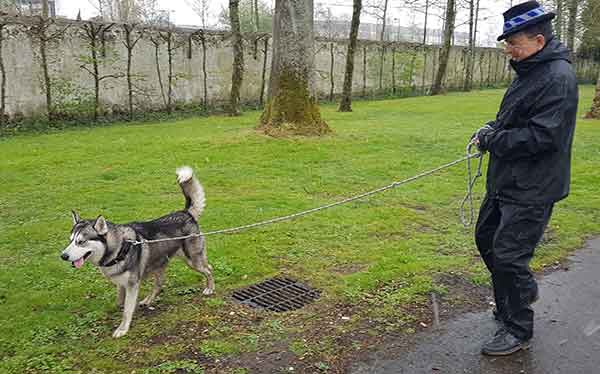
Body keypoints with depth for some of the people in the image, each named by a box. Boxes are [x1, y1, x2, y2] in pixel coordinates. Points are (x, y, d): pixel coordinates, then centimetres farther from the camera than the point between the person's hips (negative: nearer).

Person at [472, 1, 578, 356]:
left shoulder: (558, 79, -20)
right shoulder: (529, 70, 10)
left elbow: (541, 137, -27)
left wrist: (493, 140, -16)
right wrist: (493, 130, 1)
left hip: (531, 190, -10)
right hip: (506, 181, 10)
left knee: (508, 256, -4)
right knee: (487, 238, 20)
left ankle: (518, 331, 16)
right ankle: (523, 290, 43)